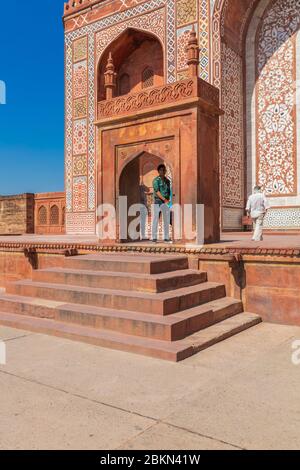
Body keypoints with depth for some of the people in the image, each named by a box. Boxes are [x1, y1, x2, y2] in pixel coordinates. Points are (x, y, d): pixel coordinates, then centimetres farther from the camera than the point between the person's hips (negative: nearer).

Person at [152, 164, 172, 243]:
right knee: (156, 220, -3)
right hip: (158, 202, -5)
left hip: (166, 203, 5)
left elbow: (169, 191, 16)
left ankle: (167, 238, 11)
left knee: (167, 221, 5)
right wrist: (164, 199, -18)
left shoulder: (167, 180, 15)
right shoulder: (156, 180, -2)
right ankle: (154, 238, 1)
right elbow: (157, 191, -11)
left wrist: (169, 199, -1)